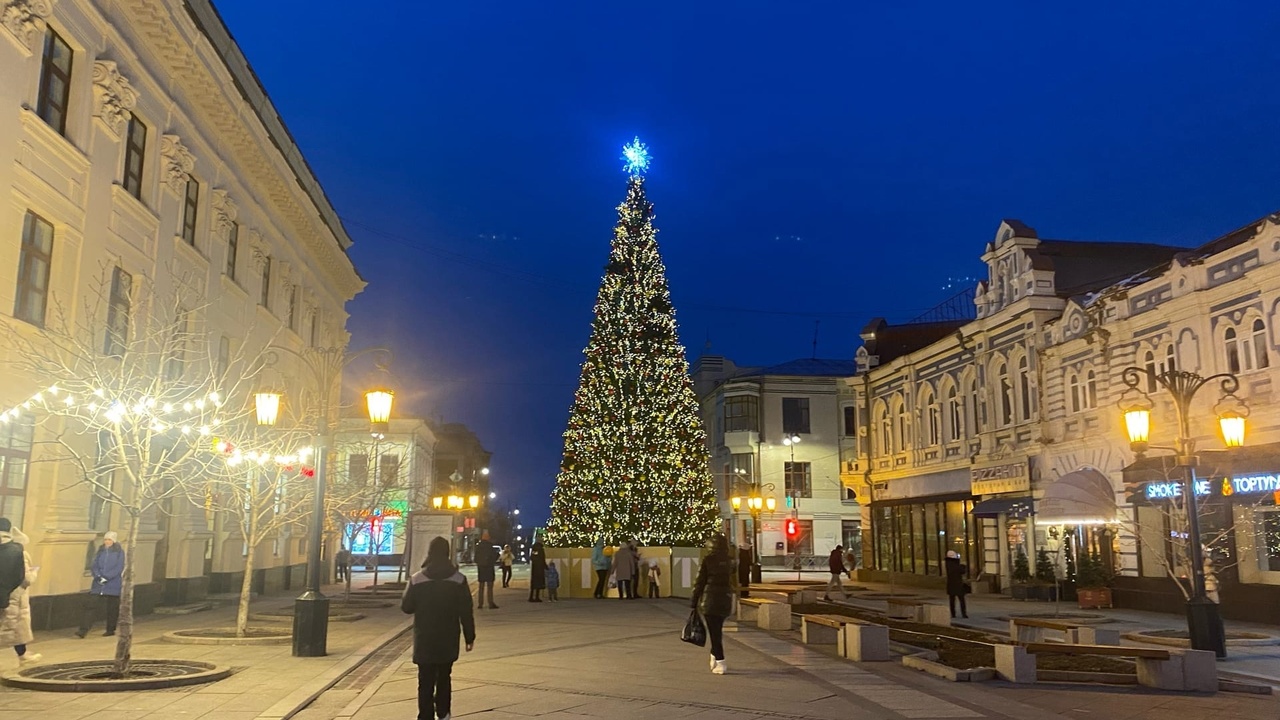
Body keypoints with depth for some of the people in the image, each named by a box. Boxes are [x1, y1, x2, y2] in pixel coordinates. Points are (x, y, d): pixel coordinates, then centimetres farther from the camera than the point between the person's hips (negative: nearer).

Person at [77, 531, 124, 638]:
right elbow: (94, 566, 6)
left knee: (112, 609, 6)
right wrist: (98, 576, -12)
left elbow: (119, 568, -10)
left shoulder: (119, 552, -3)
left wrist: (106, 577, -19)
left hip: (113, 585, -3)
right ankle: (83, 630, -10)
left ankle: (111, 630, 20)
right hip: (98, 585, 3)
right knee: (91, 606, -7)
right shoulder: (101, 551, 10)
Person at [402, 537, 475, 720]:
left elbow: (406, 607, 1)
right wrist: (469, 637, 3)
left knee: (426, 680, 3)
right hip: (448, 639, 1)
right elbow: (466, 612, -6)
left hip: (424, 639, -1)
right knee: (444, 677, 19)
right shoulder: (458, 579, -8)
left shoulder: (417, 579, -8)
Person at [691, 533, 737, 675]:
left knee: (714, 631, 0)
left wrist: (694, 602, -1)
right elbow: (734, 582, 9)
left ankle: (720, 663, -5)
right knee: (718, 630, 20)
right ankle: (715, 656, 24)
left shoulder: (708, 560, -9)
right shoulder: (731, 561, 3)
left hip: (711, 600, -4)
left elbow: (700, 582, -6)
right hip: (726, 600, 4)